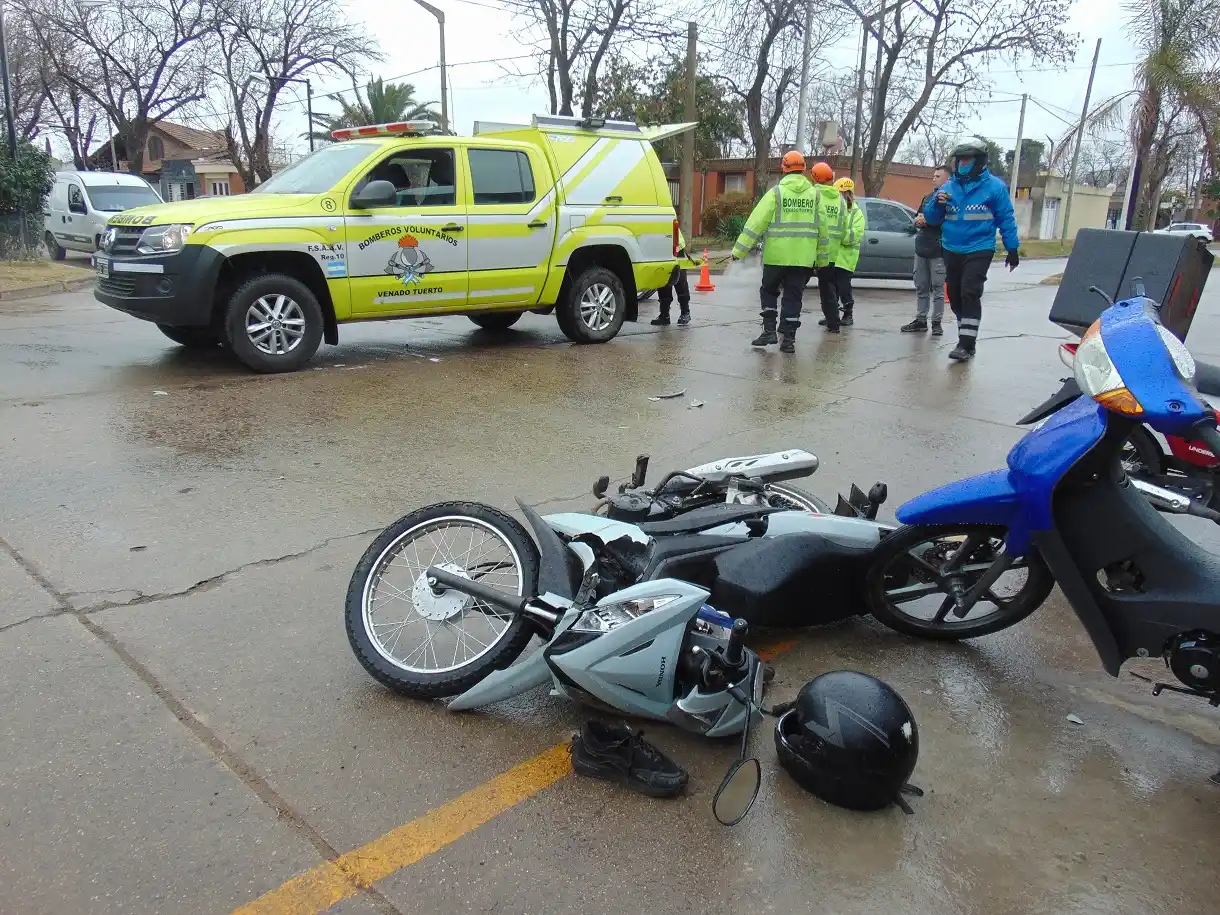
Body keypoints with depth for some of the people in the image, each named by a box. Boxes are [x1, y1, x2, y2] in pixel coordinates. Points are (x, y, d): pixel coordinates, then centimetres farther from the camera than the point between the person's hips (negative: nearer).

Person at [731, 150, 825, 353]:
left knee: (769, 291, 15)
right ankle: (789, 338, 6)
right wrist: (820, 256, 19)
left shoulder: (776, 192, -4)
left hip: (777, 254, -2)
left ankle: (769, 330, 6)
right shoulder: (814, 194, 7)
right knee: (793, 296, 8)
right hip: (803, 257, 3)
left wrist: (739, 250, -4)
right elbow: (822, 228, 10)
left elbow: (756, 223, -7)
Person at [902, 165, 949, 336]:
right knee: (921, 287, 9)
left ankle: (936, 322, 2)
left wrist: (928, 220, -16)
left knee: (938, 288, -2)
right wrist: (918, 221, 3)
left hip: (938, 251, -7)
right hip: (921, 248, 7)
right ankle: (920, 320, 14)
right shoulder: (927, 197, 18)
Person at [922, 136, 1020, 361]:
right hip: (952, 250, 5)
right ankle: (966, 335, 27)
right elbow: (932, 219, 7)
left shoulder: (994, 186, -4)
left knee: (970, 294, -16)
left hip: (979, 250, -5)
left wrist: (1012, 248, -1)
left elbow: (1006, 219, 0)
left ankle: (967, 343, -14)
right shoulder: (949, 186, 7)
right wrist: (937, 204, -14)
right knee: (955, 297, 11)